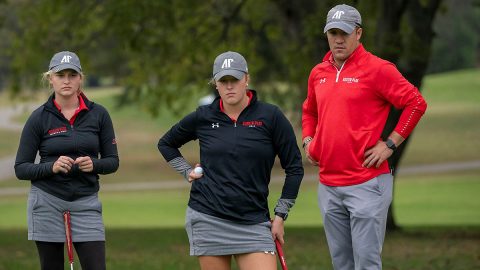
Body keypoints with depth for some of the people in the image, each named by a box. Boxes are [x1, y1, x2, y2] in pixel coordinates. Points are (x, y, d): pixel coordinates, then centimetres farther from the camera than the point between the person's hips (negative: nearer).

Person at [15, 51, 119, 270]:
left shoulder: (98, 114, 2)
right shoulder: (39, 118, -2)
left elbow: (112, 161, 7)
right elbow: (21, 169, -1)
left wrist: (93, 164, -14)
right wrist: (51, 167, -18)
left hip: (86, 203, 1)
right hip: (47, 203, -1)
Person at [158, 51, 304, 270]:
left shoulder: (270, 116, -1)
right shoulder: (202, 118, 4)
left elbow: (294, 168, 5)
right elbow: (166, 144, 24)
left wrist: (280, 215, 4)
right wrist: (187, 172, 11)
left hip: (254, 221, -1)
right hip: (207, 218, 1)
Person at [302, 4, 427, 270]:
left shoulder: (377, 69, -7)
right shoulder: (318, 73, 13)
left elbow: (416, 103, -9)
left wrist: (390, 143, -11)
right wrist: (308, 140, 14)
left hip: (366, 185, -7)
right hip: (328, 186, 7)